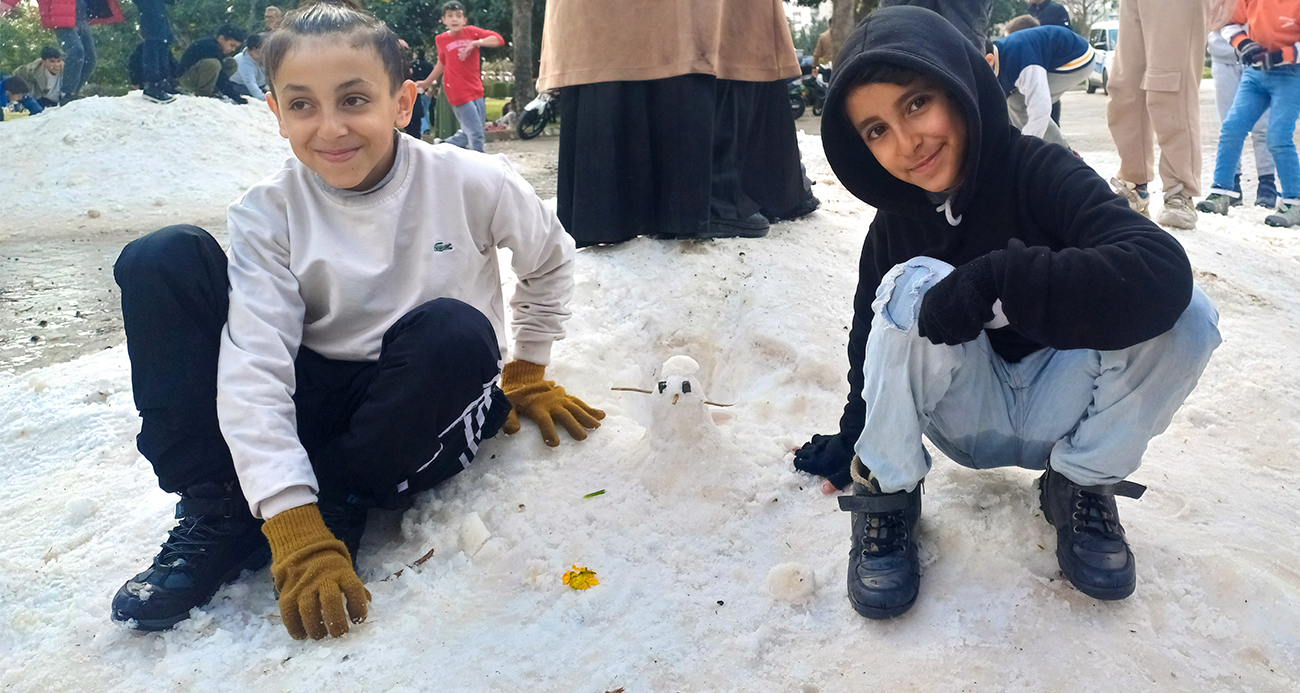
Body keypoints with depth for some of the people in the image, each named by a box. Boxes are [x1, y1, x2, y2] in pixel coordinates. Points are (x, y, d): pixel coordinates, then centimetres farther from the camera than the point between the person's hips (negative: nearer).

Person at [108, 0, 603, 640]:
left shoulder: (473, 184, -14)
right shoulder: (268, 215, -12)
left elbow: (549, 261, 6)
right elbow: (254, 366, -21)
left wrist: (526, 375, 11)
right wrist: (293, 529, -30)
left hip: (423, 414, -1)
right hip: (310, 406, 2)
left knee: (454, 333, -36)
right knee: (163, 259, -16)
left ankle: (337, 505, -17)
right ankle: (217, 512, -16)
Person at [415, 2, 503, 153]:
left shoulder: (471, 31, 1)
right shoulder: (441, 39, 0)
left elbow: (498, 39, -7)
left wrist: (476, 43, -19)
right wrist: (427, 82, 22)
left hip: (476, 91, 4)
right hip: (459, 94, -3)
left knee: (468, 132, 13)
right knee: (475, 134, -9)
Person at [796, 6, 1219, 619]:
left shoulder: (1038, 171, -18)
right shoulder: (895, 225, -8)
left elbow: (1162, 269, -35)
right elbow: (871, 338, 4)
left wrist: (993, 282, -37)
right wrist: (851, 441, 6)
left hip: (1058, 409, 0)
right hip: (969, 419, 1)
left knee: (1184, 313, -27)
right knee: (915, 286, -29)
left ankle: (1082, 484, -4)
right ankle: (886, 493, -10)